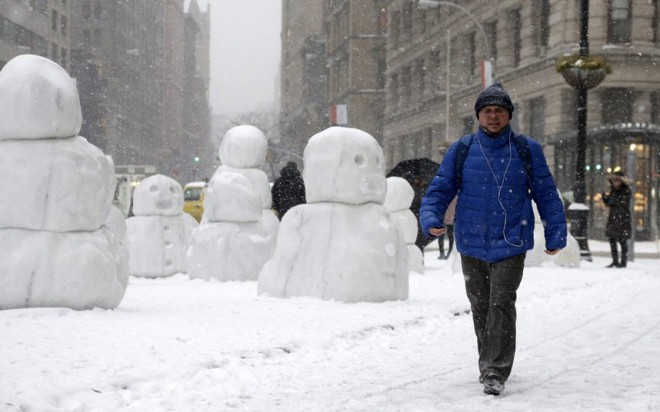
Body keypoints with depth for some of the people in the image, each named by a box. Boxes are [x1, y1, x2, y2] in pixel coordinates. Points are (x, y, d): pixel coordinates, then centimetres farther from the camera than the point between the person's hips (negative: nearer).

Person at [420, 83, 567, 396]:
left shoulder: (527, 150, 3)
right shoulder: (461, 151, 4)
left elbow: (546, 194, 8)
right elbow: (439, 189, 5)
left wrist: (556, 234, 5)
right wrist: (430, 219, -13)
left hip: (511, 243, -2)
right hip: (472, 244, 2)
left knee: (501, 305, -12)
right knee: (480, 307, 12)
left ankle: (495, 372, -12)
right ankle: (488, 364, 28)